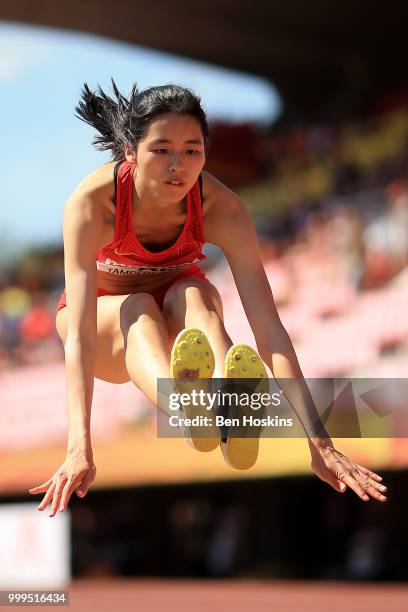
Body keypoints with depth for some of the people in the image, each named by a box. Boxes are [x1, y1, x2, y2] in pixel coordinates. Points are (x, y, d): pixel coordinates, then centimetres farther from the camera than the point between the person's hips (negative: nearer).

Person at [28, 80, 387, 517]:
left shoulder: (221, 208, -28)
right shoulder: (91, 203, -33)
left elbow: (268, 326, -35)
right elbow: (79, 333, -42)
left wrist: (318, 442, -45)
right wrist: (79, 450, -55)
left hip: (176, 312, 1)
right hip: (105, 314, -1)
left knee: (196, 295, -34)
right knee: (138, 310, -36)